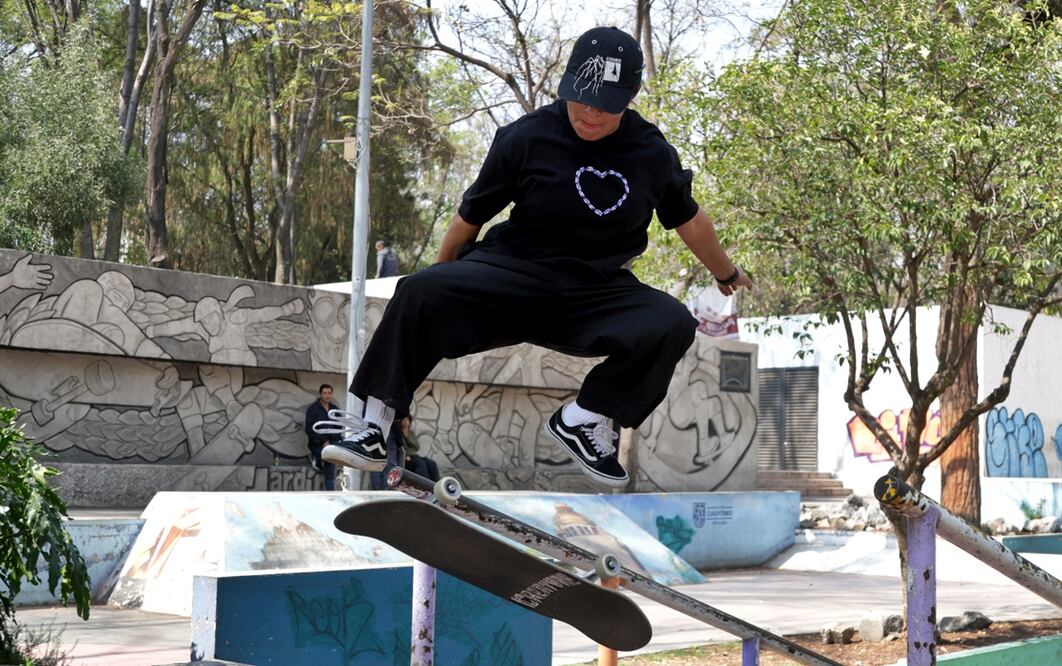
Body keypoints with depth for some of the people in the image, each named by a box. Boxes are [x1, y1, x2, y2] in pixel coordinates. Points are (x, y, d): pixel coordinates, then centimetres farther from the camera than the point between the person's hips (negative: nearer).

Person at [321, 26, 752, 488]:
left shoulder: (653, 153, 3)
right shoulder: (525, 137, -4)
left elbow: (689, 221, 21)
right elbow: (469, 218, 6)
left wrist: (728, 275, 36)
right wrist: (442, 281, 16)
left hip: (598, 292, 2)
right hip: (511, 274, -2)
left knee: (673, 325, -28)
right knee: (421, 290, -30)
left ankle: (584, 420, -13)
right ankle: (373, 425, -23)